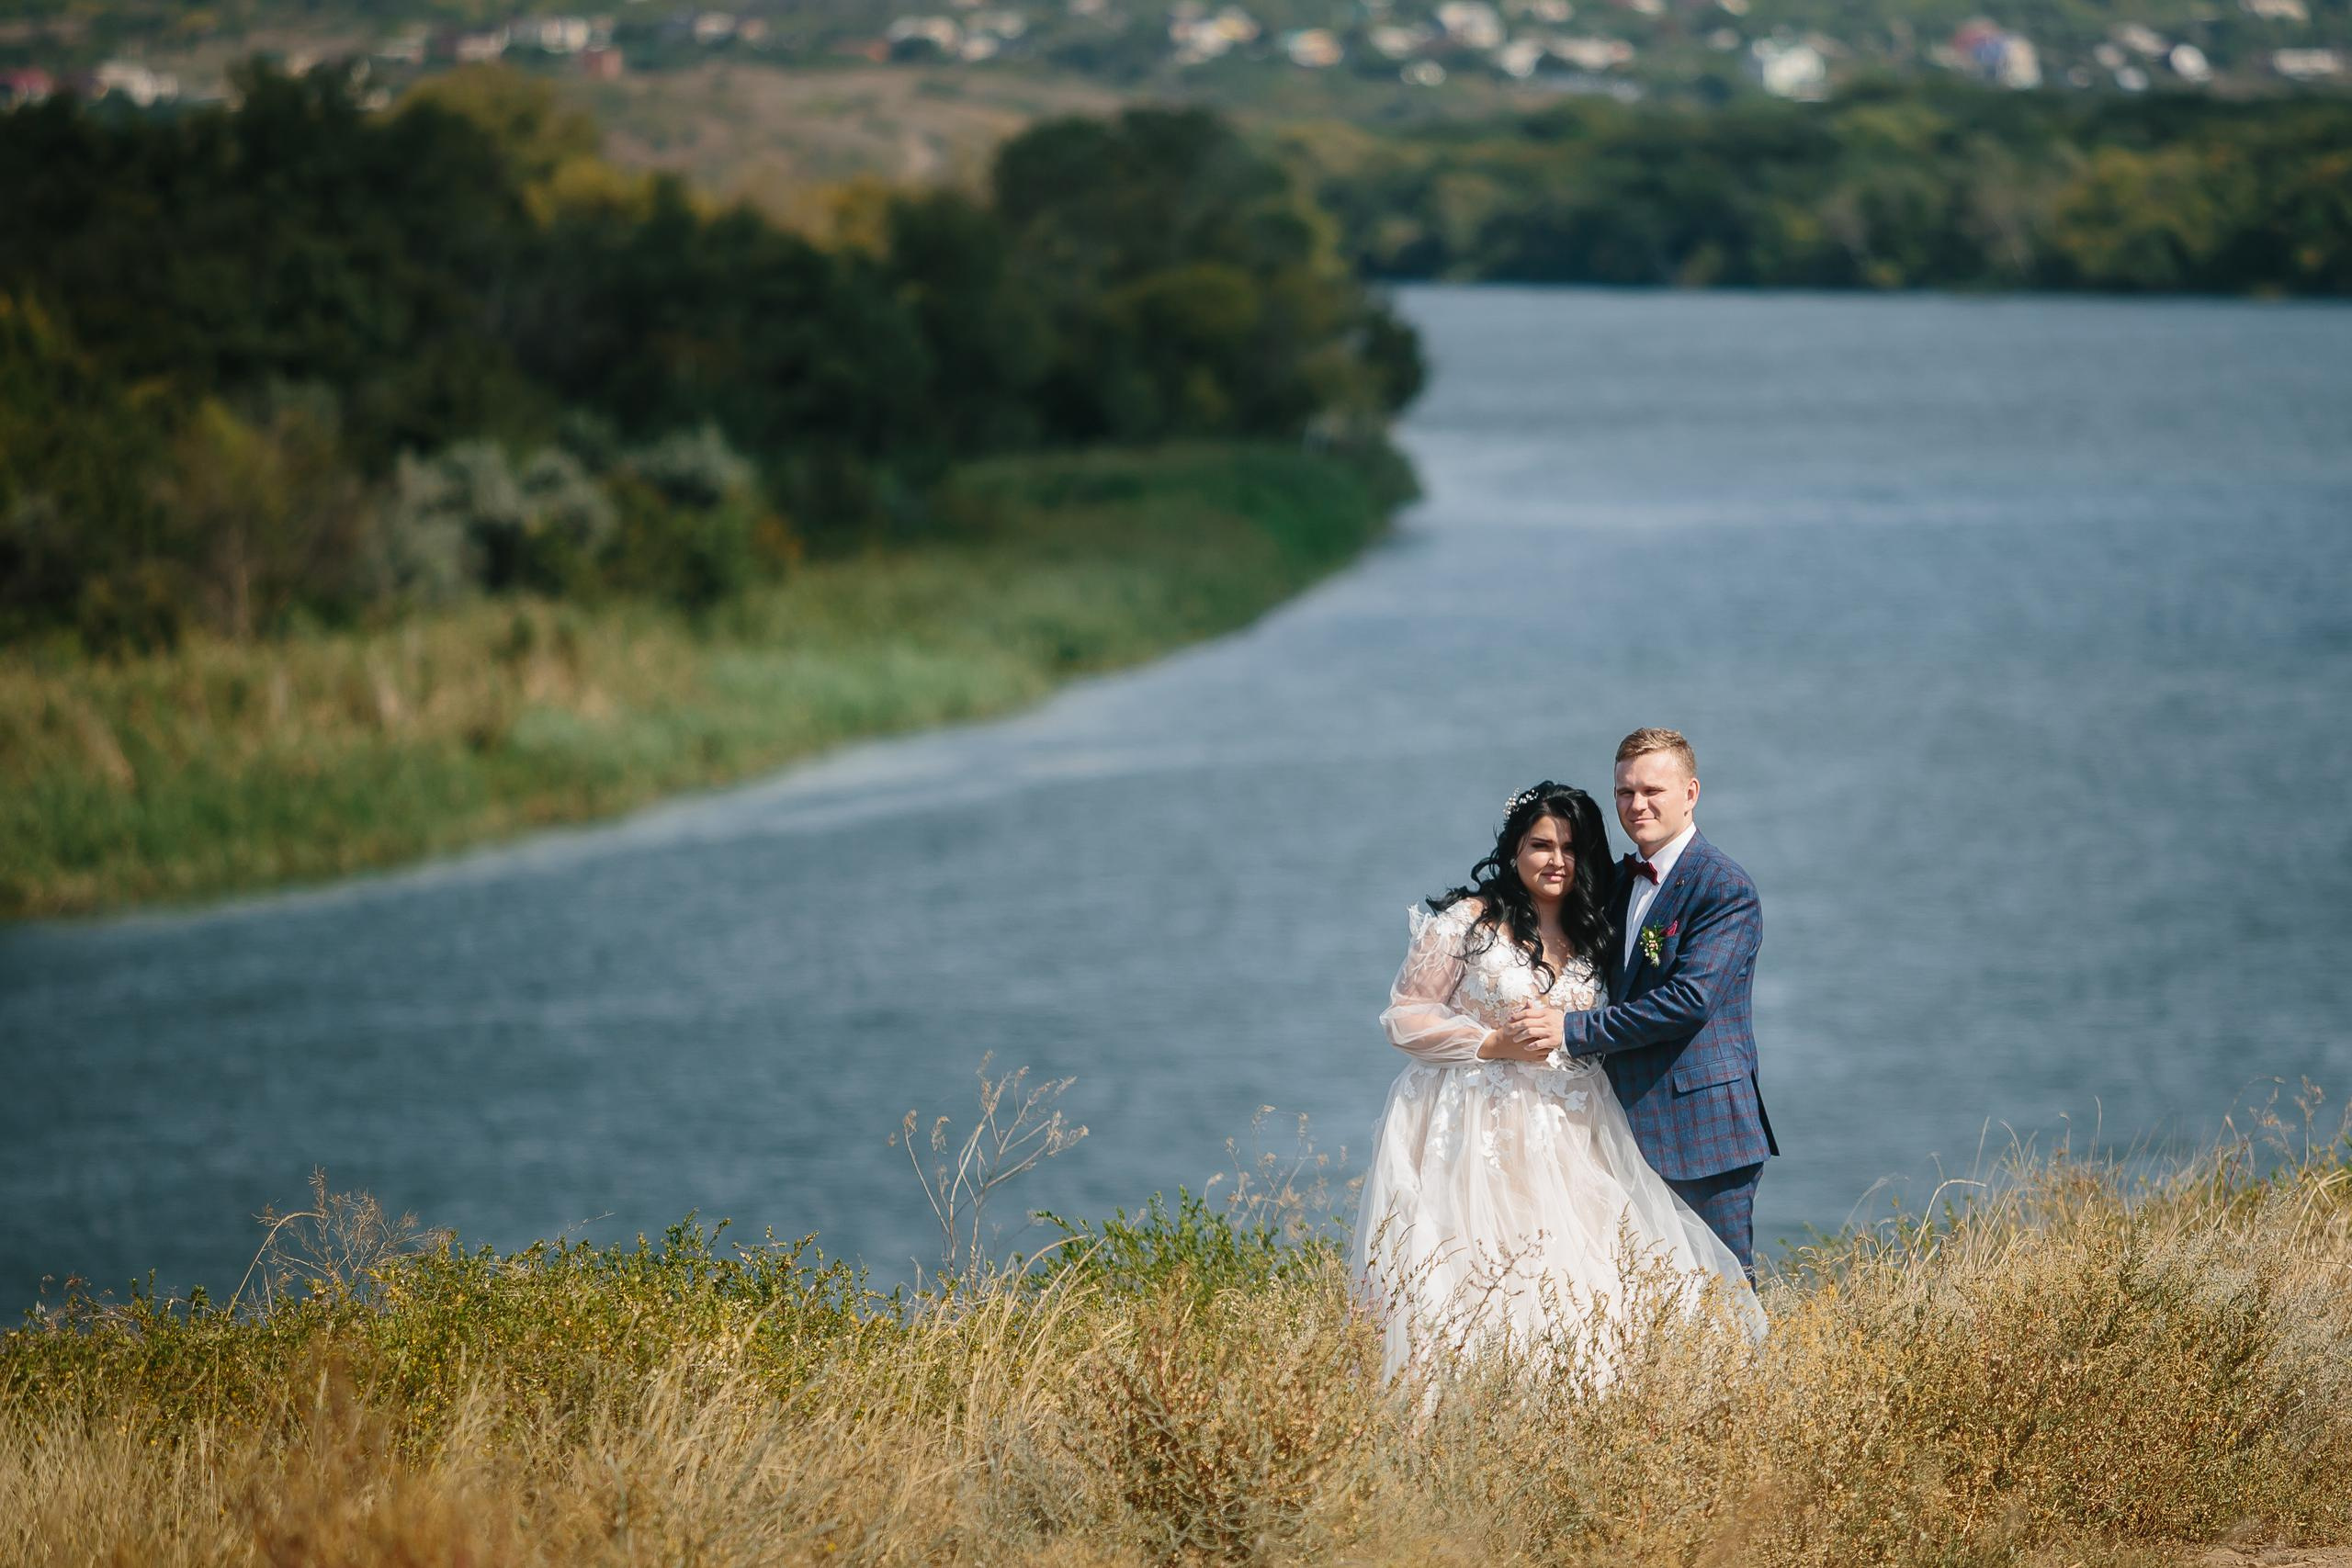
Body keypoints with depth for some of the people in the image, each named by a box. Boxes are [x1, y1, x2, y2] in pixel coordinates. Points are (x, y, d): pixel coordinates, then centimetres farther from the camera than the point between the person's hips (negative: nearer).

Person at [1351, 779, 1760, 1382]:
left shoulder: (1589, 937, 13)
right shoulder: (1465, 922, -5)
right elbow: (1404, 1018, -6)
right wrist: (1496, 1043, -15)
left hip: (1568, 1135, 5)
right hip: (1474, 1127, -5)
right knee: (1468, 1280, -11)